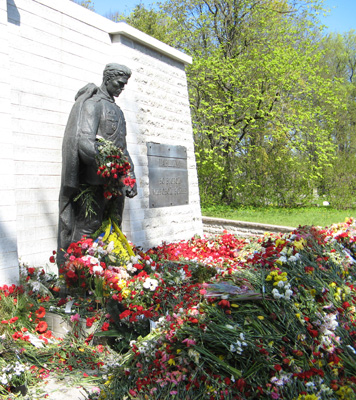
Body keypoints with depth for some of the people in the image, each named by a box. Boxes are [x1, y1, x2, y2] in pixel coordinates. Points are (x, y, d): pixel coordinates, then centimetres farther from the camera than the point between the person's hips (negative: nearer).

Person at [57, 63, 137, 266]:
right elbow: (84, 141, -17)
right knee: (88, 227, -8)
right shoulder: (92, 103, -2)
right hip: (94, 180, -8)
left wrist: (130, 178, 15)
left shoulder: (117, 110, 23)